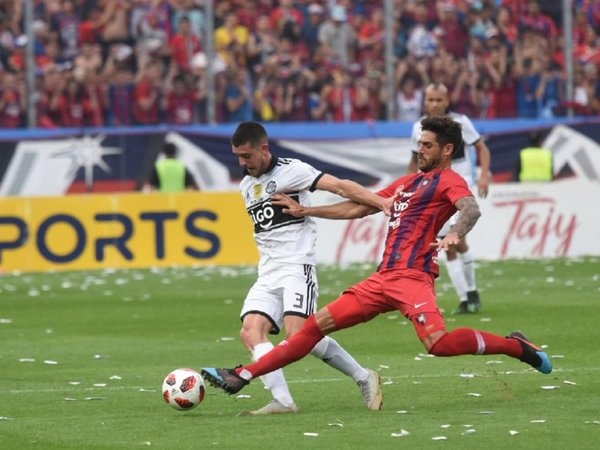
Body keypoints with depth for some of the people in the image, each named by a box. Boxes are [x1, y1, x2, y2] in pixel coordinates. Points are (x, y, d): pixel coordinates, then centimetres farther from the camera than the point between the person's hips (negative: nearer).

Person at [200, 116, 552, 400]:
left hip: (412, 277, -8)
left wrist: (455, 234, -42)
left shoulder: (448, 180, 1)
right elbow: (357, 208, 33)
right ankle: (242, 377, 4)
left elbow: (471, 209, -20)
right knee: (316, 326, 4)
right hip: (383, 278, 8)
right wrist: (305, 211, 33)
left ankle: (516, 347, -9)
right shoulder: (407, 183, 26)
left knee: (439, 343, -30)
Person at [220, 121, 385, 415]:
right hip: (268, 273, 8)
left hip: (297, 266, -8)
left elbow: (339, 186, -14)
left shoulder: (290, 170, -6)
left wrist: (383, 203, -23)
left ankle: (364, 378, -8)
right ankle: (282, 400, -23)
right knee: (251, 330, -16)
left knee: (297, 334, -23)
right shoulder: (245, 185, 18)